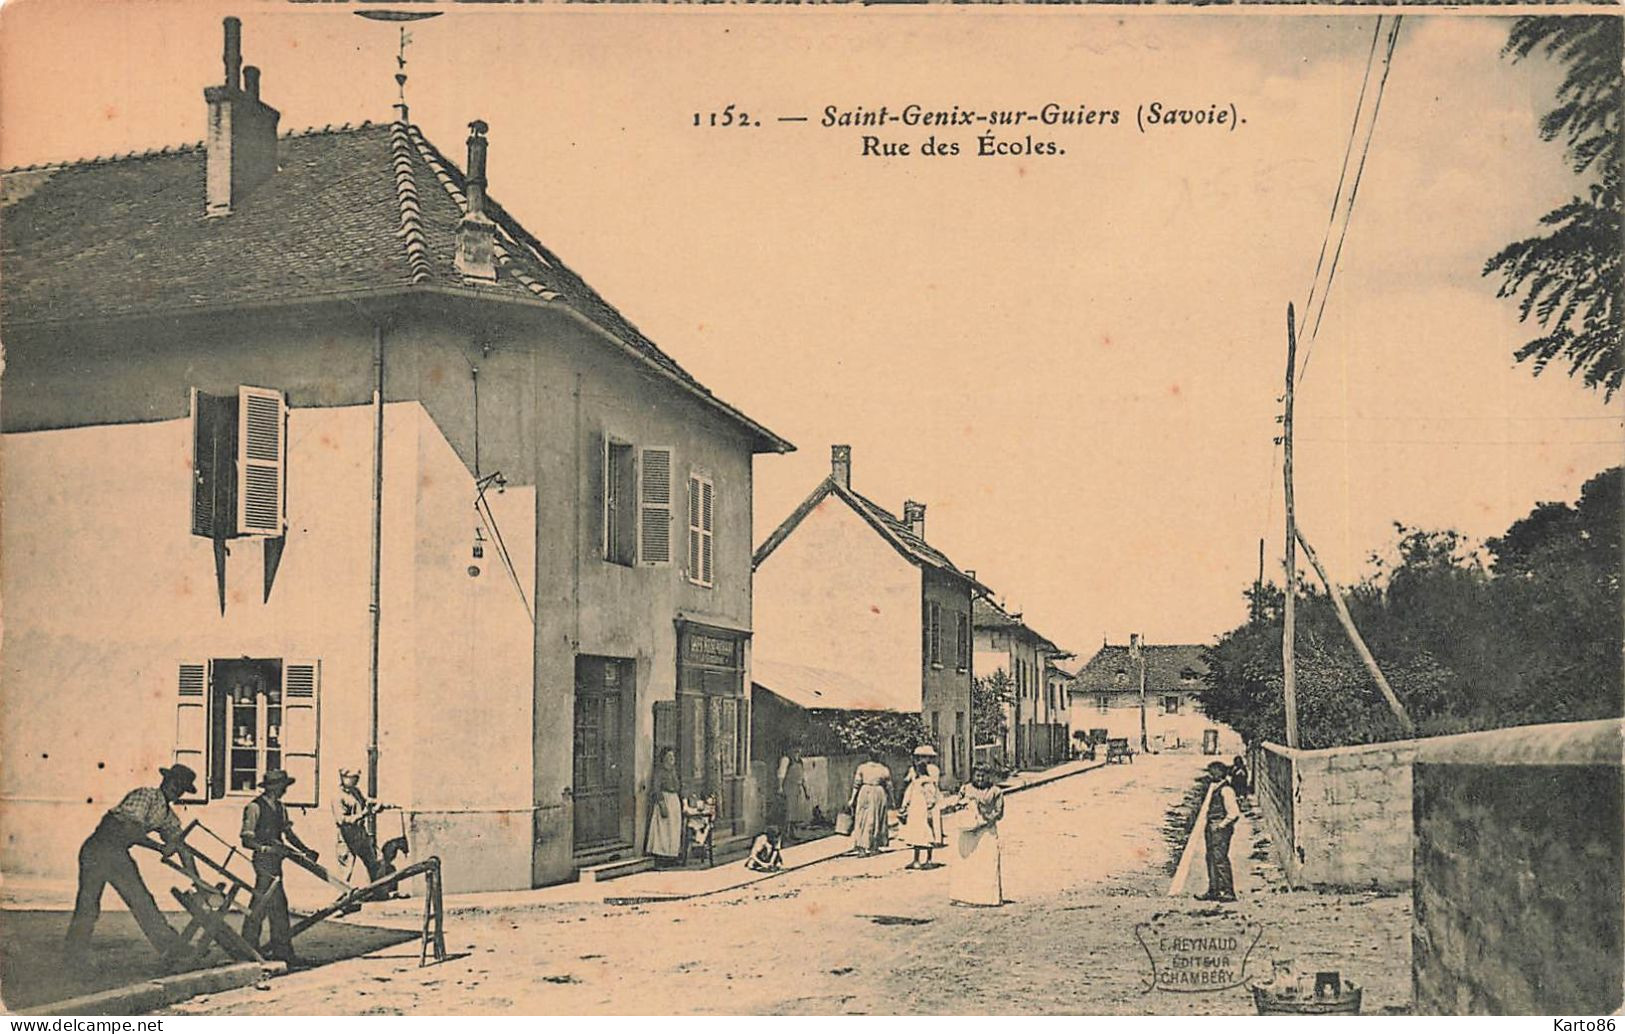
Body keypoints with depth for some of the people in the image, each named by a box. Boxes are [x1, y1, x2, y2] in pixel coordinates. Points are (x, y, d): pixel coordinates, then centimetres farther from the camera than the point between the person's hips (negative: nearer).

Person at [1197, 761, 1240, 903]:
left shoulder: (1226, 790, -15)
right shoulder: (1215, 789, 15)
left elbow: (1234, 812, -20)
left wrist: (1221, 825, -15)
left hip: (1221, 829, -10)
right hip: (1213, 829, 10)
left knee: (1220, 859, -10)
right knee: (1212, 859, 12)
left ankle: (1229, 892, -6)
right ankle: (1213, 891, 17)